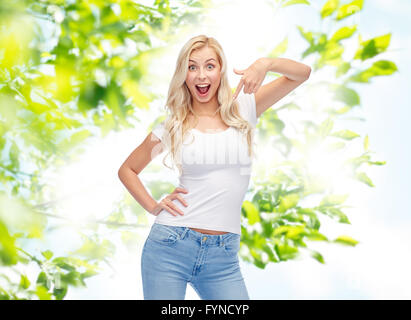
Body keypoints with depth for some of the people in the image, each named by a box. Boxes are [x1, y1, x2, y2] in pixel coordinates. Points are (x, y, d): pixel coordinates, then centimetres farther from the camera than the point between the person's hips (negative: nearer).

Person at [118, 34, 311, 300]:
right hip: (171, 246, -1)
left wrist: (266, 63, -17)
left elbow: (302, 73, 2)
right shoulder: (173, 126, 3)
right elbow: (127, 170, 14)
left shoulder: (243, 109, 5)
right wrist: (153, 207, 1)